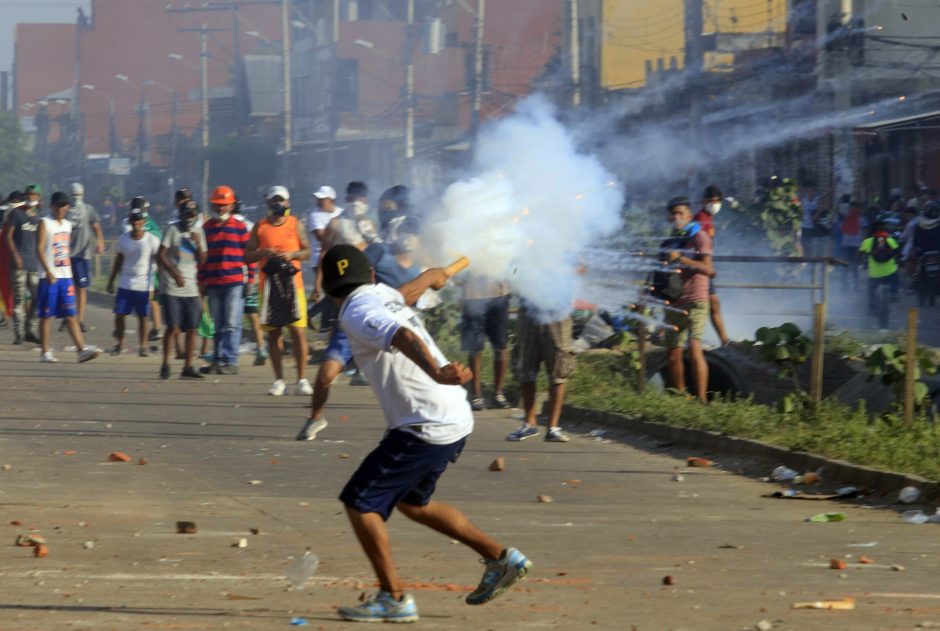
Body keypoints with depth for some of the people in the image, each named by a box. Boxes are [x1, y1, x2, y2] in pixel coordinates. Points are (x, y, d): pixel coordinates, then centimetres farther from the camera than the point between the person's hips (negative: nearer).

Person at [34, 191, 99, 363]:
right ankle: (45, 352, 5)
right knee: (45, 315, 1)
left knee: (71, 315, 1)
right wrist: (48, 272, -23)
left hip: (66, 276, 5)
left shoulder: (67, 225, 15)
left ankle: (82, 349, -6)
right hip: (49, 277, -5)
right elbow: (39, 249, -13)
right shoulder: (45, 224, -5)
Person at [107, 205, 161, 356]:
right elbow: (118, 261, 11)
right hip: (125, 285, 3)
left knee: (142, 317, 3)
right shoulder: (123, 239, 2)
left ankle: (142, 346, 14)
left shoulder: (152, 241, -8)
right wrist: (111, 281, 13)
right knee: (119, 315, 2)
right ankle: (119, 343, 18)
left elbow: (159, 262, -5)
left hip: (144, 285, -3)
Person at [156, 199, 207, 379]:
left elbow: (202, 261, 11)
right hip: (172, 288, -5)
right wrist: (175, 273, -12)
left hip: (191, 288, 5)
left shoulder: (198, 232, 12)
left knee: (191, 329, 2)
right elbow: (160, 256, -5)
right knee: (173, 327, -10)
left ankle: (188, 367, 7)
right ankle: (165, 364, 1)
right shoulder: (172, 229, -2)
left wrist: (198, 244, -6)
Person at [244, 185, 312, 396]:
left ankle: (302, 380, -3)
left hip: (292, 282, -1)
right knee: (273, 333, 2)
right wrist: (263, 253, -11)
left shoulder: (296, 224, 8)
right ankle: (279, 380, 8)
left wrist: (292, 254, -11)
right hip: (269, 283, 1)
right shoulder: (260, 226, 9)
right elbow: (247, 256, 8)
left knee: (297, 331, -7)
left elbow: (307, 251, 8)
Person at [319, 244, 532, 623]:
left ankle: (394, 598, -3)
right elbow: (402, 296, 38)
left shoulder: (357, 313, -13)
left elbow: (404, 337, -33)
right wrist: (431, 277, 62)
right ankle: (500, 559, 28)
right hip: (456, 421, 9)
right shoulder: (382, 294, 13)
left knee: (359, 503, -3)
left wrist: (436, 372, -52)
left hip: (425, 428, -9)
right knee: (412, 501, 26)